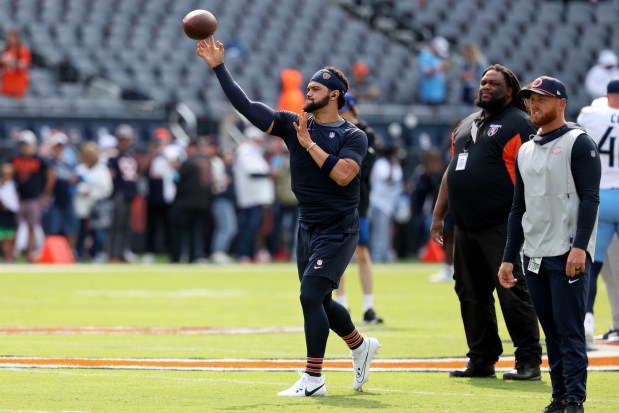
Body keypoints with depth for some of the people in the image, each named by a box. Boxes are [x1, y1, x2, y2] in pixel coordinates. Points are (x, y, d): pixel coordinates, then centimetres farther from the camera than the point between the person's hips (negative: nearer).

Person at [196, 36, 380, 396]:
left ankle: (313, 379, -10)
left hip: (338, 231, -6)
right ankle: (361, 346, 39)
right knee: (320, 302, 13)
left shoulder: (353, 136, -7)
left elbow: (343, 174, -25)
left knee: (311, 296, -15)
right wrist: (219, 68, -7)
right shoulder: (294, 125, 5)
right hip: (308, 228, 6)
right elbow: (247, 107, -1)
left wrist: (309, 144, -18)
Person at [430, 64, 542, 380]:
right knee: (471, 294, 9)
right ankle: (482, 360, 17)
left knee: (513, 293, -7)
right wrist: (438, 215, 21)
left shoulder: (518, 124, -4)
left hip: (501, 227, -8)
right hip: (465, 227, 8)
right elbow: (452, 172, 25)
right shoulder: (466, 125, 21)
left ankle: (529, 362, -3)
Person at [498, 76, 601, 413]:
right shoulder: (525, 151, 18)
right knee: (551, 331, 8)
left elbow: (590, 199, -11)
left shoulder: (579, 143, -3)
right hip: (534, 258, 7)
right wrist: (509, 257, 16)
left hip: (569, 256, -7)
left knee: (570, 331, -9)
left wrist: (579, 247, -21)